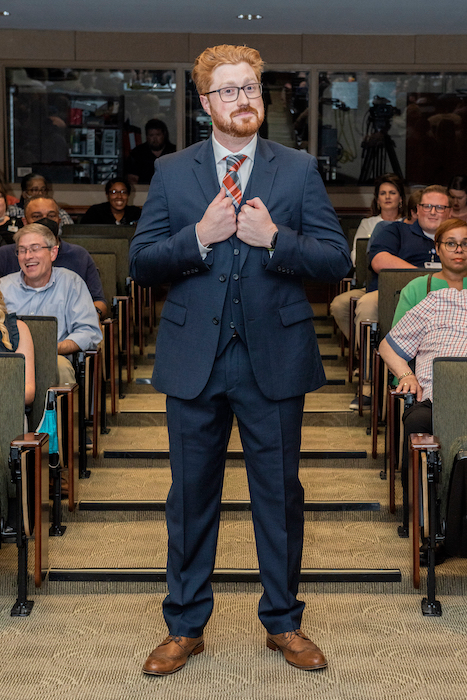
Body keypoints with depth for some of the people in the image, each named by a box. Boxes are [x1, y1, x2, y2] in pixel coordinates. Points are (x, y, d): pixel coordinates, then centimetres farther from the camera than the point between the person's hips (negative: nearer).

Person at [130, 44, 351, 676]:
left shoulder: (299, 169, 4)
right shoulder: (171, 172, 6)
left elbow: (337, 260, -1)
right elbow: (141, 262, 1)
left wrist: (275, 238, -16)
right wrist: (199, 237, -14)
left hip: (274, 358, 0)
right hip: (194, 359, 1)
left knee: (280, 494, 9)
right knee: (191, 495, 10)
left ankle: (284, 623, 26)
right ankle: (185, 627, 24)